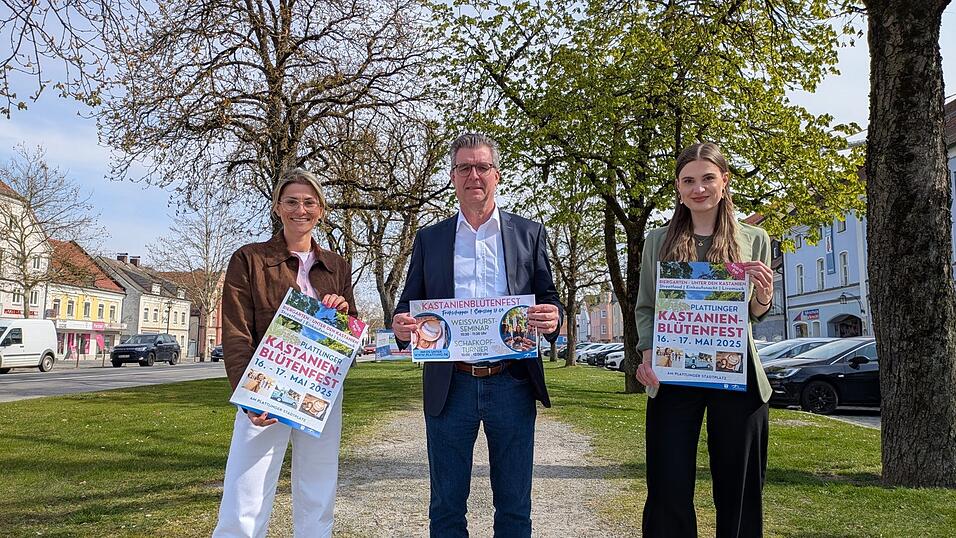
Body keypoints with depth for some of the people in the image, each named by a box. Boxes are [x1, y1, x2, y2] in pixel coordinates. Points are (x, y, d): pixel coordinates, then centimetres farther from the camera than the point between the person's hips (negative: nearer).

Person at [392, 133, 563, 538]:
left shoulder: (529, 234, 8)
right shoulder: (429, 239, 10)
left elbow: (548, 301, 7)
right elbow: (410, 307, 10)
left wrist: (552, 318, -17)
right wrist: (402, 326, -14)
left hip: (511, 383, 0)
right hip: (450, 386, 1)